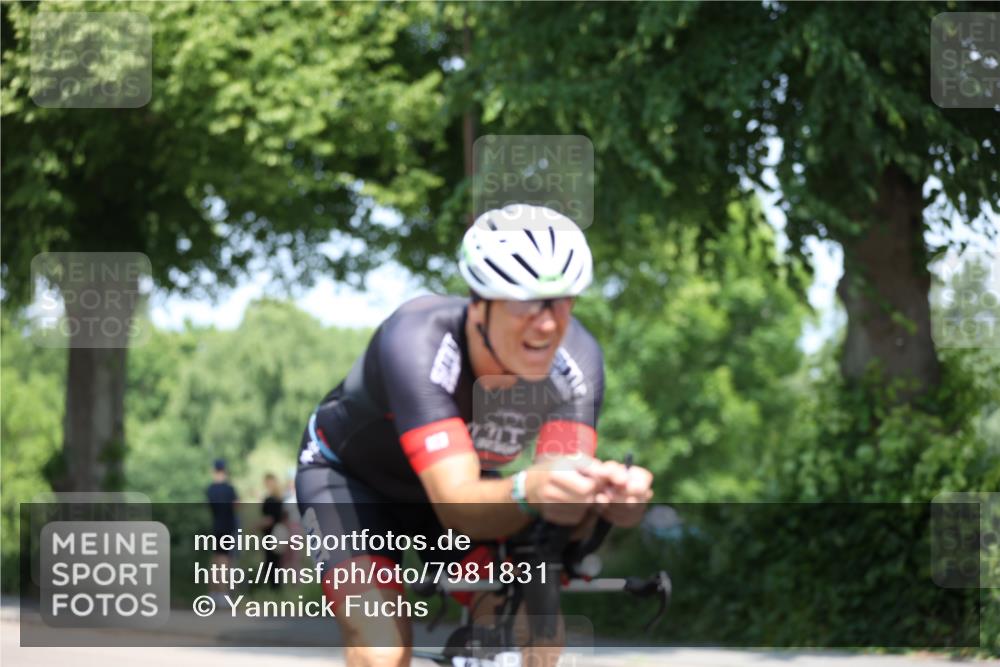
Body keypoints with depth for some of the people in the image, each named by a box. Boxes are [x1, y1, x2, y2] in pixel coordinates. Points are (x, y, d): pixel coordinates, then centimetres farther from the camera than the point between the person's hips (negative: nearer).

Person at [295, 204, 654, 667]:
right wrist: (528, 490, -68)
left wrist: (605, 494, -59)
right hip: (350, 475, -4)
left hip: (455, 478, 4)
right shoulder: (415, 343, -39)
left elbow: (558, 506, -36)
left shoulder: (576, 359, -28)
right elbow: (456, 505, -47)